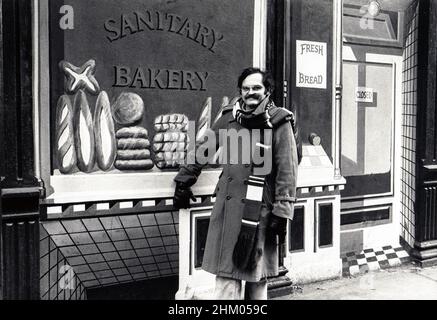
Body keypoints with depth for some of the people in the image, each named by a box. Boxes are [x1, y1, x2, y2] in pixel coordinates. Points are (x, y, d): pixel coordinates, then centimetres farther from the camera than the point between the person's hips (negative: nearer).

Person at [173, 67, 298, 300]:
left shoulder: (279, 123, -4)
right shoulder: (228, 117, 7)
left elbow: (287, 171, -8)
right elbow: (203, 149, 16)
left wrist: (282, 212, -13)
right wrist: (183, 181, 18)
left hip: (260, 209, -3)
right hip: (228, 204, 3)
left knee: (256, 275, 10)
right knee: (226, 272, 8)